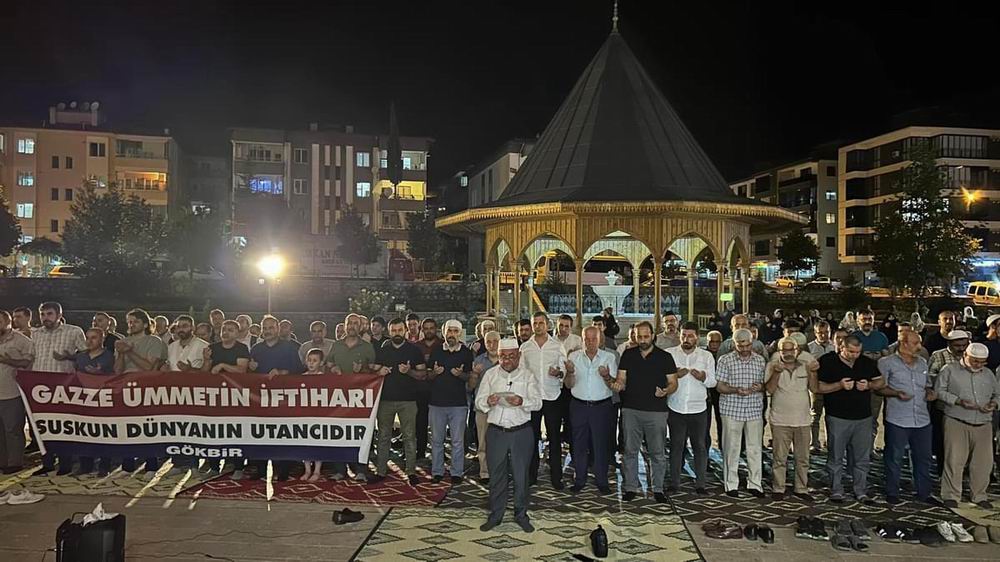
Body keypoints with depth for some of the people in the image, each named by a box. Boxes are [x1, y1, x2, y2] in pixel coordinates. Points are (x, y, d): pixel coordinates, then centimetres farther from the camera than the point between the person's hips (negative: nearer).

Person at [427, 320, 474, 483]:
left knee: (458, 440, 3)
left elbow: (471, 377, 6)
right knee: (436, 439, 7)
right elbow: (428, 376, 12)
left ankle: (457, 473, 12)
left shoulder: (467, 353, 3)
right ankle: (437, 471, 18)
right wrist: (435, 372, -10)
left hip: (458, 403, -2)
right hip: (437, 402, 2)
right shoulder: (436, 351, 7)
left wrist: (461, 374, -15)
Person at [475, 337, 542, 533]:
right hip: (496, 431, 1)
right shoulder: (490, 375, 6)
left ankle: (521, 515, 20)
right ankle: (495, 515, 20)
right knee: (496, 475, 7)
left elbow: (537, 402, -8)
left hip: (521, 431, -1)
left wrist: (522, 402, -28)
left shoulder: (528, 376, 2)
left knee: (521, 475, 6)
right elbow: (478, 401, 2)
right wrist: (487, 402, -20)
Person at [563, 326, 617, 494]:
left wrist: (606, 376, -25)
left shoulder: (609, 357, -1)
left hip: (601, 406, -1)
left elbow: (614, 385, -3)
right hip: (579, 406, 2)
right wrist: (569, 372, -18)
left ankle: (601, 481, 19)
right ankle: (580, 479, 23)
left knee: (601, 444, 4)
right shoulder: (574, 356, 3)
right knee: (579, 444, 9)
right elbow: (568, 385, 3)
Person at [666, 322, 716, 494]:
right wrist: (675, 375, -18)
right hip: (675, 409, -1)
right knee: (676, 446, 7)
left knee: (700, 446, 5)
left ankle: (700, 483, 15)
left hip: (698, 409, 1)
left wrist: (703, 377, -16)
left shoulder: (706, 356, 5)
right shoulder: (669, 354, 1)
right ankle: (674, 482, 16)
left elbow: (713, 382, 5)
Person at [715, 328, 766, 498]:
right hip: (731, 409, -3)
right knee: (731, 448, 3)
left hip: (755, 409, 3)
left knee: (755, 448, 6)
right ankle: (731, 484, 13)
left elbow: (765, 384, 15)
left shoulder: (760, 360, 8)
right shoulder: (725, 360, -2)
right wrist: (736, 390, -20)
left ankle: (754, 484, 18)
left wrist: (760, 387, -9)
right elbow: (719, 386, -2)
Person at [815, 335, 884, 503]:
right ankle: (836, 491, 14)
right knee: (836, 457, 4)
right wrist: (839, 385, -20)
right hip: (837, 418, -3)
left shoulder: (867, 362, 6)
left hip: (863, 418, 3)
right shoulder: (828, 362, -5)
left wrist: (869, 385, -8)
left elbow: (881, 381, 13)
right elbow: (818, 387, -7)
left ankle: (861, 492, 19)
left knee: (862, 458, 8)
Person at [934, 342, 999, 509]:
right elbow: (939, 391, -3)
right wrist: (958, 401, -16)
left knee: (984, 461, 6)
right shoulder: (950, 370, 0)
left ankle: (979, 495, 22)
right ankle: (951, 495, 6)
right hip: (957, 422, -4)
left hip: (983, 425, 4)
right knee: (955, 460, -4)